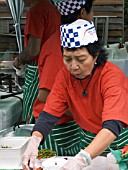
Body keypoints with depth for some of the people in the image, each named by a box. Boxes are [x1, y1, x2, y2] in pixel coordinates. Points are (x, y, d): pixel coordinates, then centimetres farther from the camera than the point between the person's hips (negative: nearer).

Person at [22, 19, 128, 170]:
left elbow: (113, 126, -35)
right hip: (91, 139, 4)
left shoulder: (111, 75, -23)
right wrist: (34, 141, -33)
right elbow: (49, 113, -12)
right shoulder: (65, 75, -8)